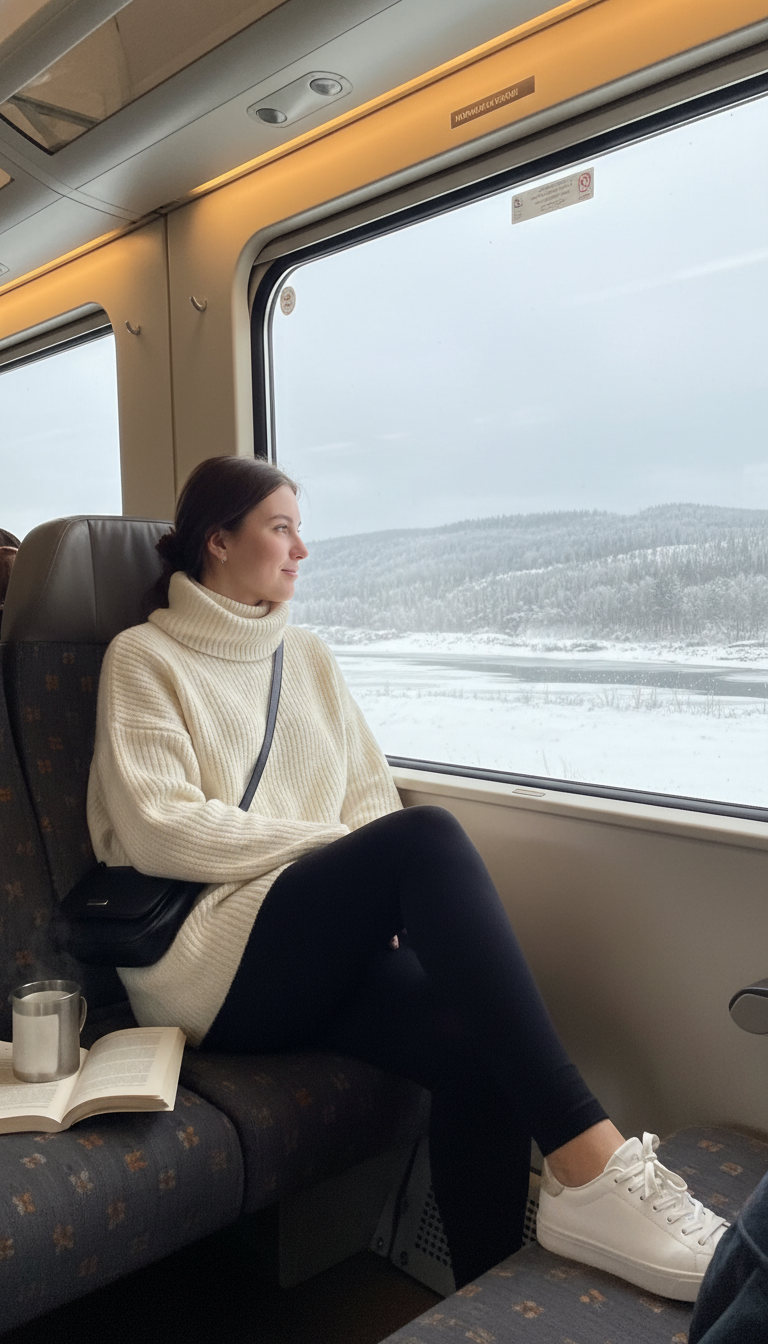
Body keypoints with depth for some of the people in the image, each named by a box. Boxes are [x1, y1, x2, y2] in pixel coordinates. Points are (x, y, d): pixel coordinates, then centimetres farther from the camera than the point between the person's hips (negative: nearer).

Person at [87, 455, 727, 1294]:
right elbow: (160, 831, -9)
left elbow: (371, 792, 16)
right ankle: (585, 1163, -32)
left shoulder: (307, 655, 21)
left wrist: (380, 894, -7)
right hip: (208, 958, -5)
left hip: (323, 949, 5)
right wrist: (337, 843, -10)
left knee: (477, 1045, -26)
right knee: (426, 838, -31)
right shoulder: (144, 658, 4)